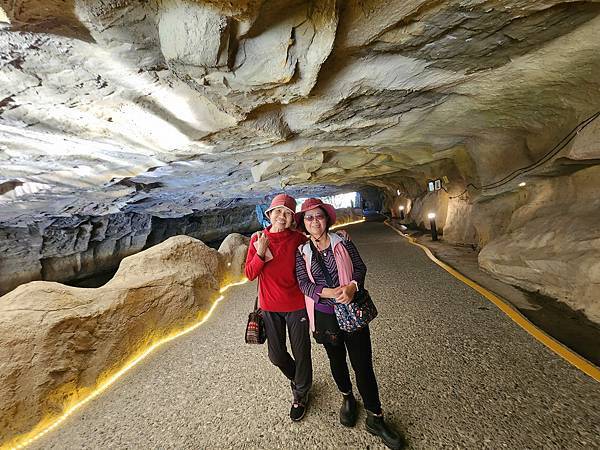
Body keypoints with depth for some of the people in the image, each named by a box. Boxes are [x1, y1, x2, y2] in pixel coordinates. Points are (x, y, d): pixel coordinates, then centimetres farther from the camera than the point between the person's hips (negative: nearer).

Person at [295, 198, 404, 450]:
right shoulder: (302, 252, -4)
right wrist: (328, 292, -24)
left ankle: (375, 418, 27)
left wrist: (353, 285, -22)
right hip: (324, 315, 2)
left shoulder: (343, 243, -5)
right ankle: (347, 399, 48)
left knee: (363, 364, 5)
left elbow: (360, 267, -2)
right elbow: (303, 283, -10)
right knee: (336, 361, 21)